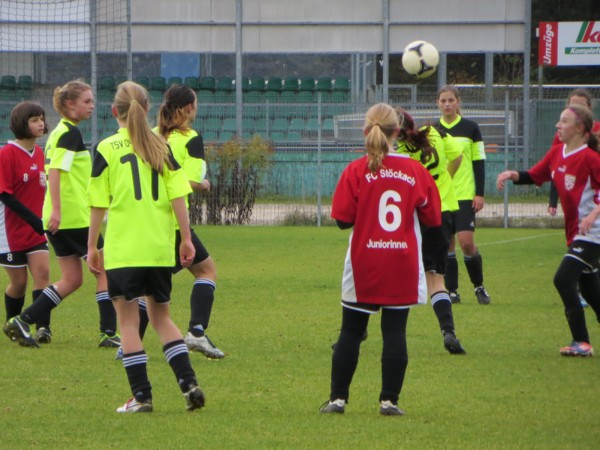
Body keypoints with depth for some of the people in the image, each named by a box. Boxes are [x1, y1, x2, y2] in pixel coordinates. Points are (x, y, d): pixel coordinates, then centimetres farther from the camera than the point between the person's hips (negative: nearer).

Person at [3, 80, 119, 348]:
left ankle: (21, 322, 5)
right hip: (75, 216, -9)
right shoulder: (70, 133, -12)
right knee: (105, 270, 1)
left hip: (59, 218, 9)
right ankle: (108, 333, 1)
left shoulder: (60, 132, 17)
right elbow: (55, 170, -23)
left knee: (72, 279, 11)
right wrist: (56, 209, -27)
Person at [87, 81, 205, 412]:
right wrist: (186, 238, 6)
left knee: (128, 320, 3)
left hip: (123, 249, -4)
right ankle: (189, 383, 3)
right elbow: (177, 195, 1)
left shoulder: (107, 149, -3)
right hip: (160, 248, 4)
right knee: (161, 316, 16)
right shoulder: (161, 146, 5)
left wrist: (92, 246, 5)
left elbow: (98, 204, -3)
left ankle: (141, 395, -2)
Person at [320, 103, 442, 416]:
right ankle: (389, 400, 0)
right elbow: (432, 218, 3)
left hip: (364, 266, 0)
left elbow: (342, 219, -8)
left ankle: (338, 398, 10)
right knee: (395, 332, 4)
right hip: (402, 268, 1)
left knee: (351, 332, 9)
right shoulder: (415, 171, -2)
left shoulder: (356, 171, -8)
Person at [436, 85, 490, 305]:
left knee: (466, 242, -12)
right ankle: (452, 291, 9)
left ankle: (479, 286, 6)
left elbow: (479, 162, 3)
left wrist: (480, 193, -4)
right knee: (446, 244, 2)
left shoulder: (470, 128, 2)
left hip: (465, 195, -2)